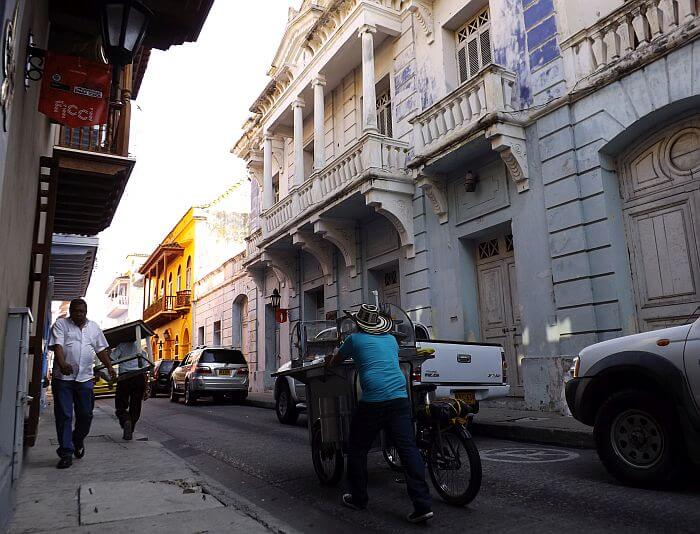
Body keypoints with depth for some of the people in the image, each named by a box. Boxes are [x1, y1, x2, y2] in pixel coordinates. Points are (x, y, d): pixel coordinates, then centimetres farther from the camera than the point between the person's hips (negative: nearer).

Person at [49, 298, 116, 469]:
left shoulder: (94, 327, 14)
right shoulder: (60, 324, 0)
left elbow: (101, 350, 19)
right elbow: (57, 345, -14)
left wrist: (110, 367, 11)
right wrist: (62, 363, -31)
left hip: (85, 378, 3)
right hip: (63, 378, -3)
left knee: (85, 415, 7)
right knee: (64, 416, 0)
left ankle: (78, 441, 32)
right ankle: (66, 453, 7)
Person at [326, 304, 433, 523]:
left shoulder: (355, 339, 7)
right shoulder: (391, 339, 21)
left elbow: (333, 362, 22)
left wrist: (331, 358, 46)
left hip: (372, 401, -4)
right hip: (399, 398, 5)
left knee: (357, 450, 13)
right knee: (409, 449, 2)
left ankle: (358, 499, 24)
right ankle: (423, 504, -2)